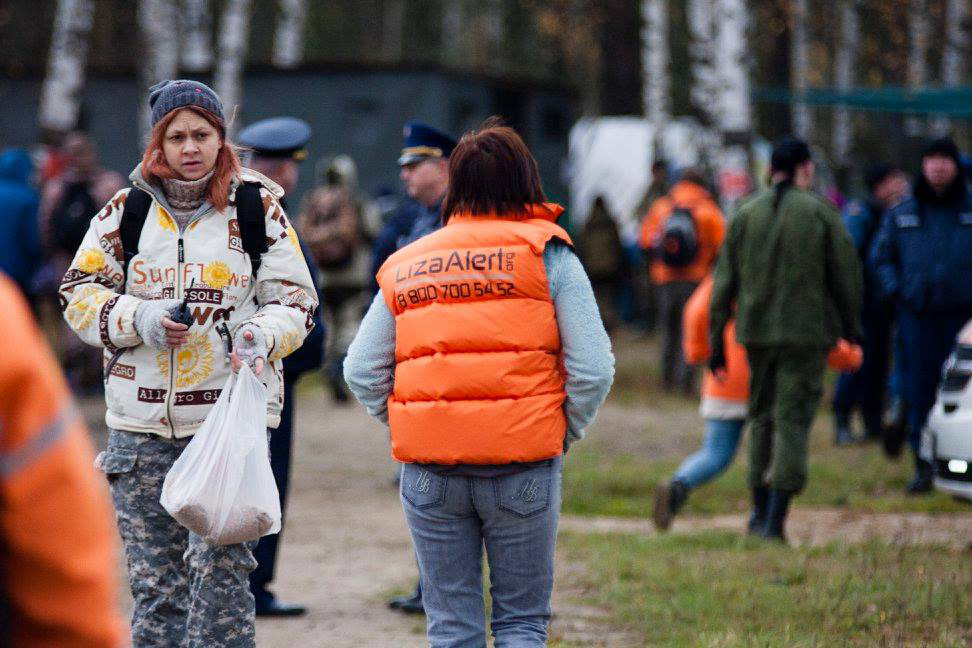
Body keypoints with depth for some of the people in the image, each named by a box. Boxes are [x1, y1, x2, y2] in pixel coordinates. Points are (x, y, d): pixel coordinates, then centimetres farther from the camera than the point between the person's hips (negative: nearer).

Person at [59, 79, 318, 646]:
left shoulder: (258, 208, 4)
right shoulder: (127, 210, 7)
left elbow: (295, 299, 6)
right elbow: (81, 292, 10)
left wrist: (261, 334, -15)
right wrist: (136, 318, -8)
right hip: (142, 417, 2)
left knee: (221, 567, -10)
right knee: (154, 576, 6)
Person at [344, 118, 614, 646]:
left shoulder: (404, 265, 12)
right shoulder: (546, 254, 3)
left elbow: (362, 372, 6)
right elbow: (592, 368, -5)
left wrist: (409, 430, 14)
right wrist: (564, 433, 8)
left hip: (429, 474, 2)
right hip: (522, 469, -2)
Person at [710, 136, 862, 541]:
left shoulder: (746, 215, 3)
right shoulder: (820, 212, -5)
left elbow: (724, 283, 3)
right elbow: (846, 275, -2)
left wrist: (716, 341, 9)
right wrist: (850, 325, 13)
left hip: (756, 330, 3)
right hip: (807, 332, -3)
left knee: (762, 415, 19)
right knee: (793, 419, -2)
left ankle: (760, 509, 24)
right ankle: (775, 518, -10)